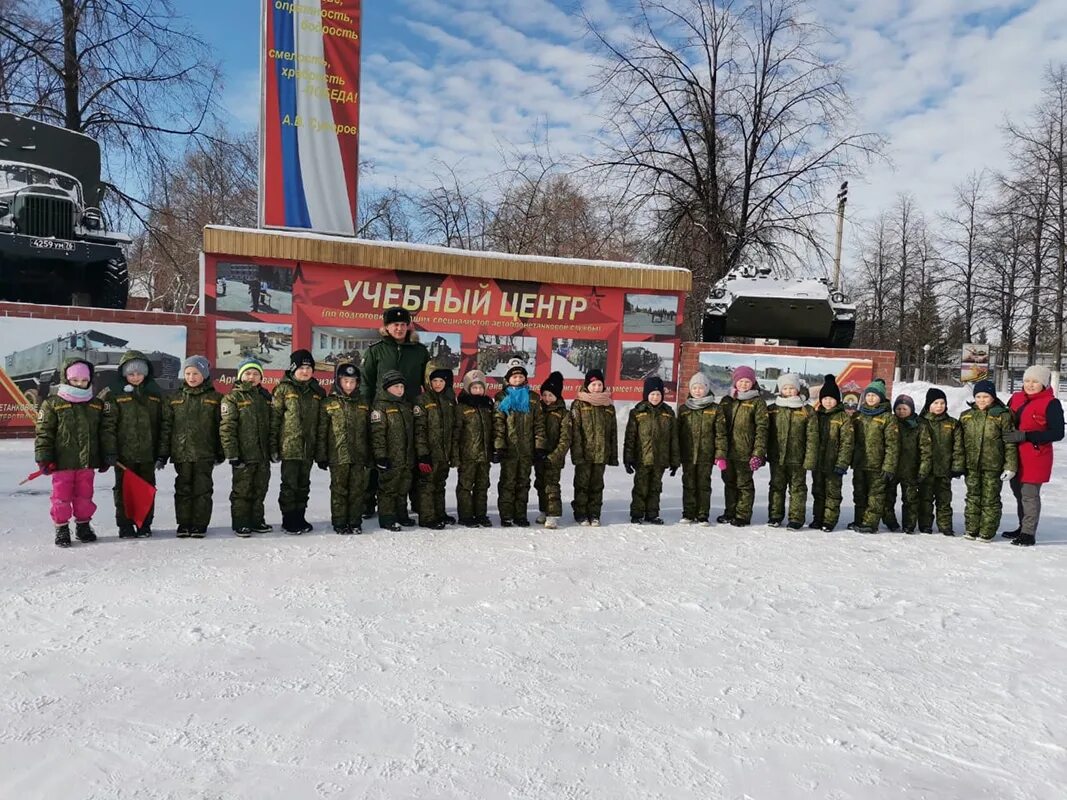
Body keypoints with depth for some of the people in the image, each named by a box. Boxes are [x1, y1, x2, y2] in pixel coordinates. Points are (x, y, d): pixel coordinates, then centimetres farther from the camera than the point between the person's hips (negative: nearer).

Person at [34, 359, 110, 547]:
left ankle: (83, 525, 24)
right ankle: (61, 529, 15)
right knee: (61, 496, 4)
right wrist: (44, 459, -9)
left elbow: (103, 433, 14)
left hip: (87, 461, 3)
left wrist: (105, 457, 13)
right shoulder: (52, 403, -3)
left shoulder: (97, 405, 9)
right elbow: (44, 433, -4)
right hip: (62, 462, -3)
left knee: (85, 496, 11)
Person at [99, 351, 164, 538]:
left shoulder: (155, 394, 9)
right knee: (124, 490, 4)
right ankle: (125, 526, 14)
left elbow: (161, 424, 13)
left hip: (148, 453, 4)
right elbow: (108, 425, -8)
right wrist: (109, 451, -14)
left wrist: (162, 452, 10)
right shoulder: (113, 394, -3)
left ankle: (145, 524, 21)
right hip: (124, 454, -3)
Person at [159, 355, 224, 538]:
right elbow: (166, 427, 7)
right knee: (183, 490, 7)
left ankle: (200, 525, 10)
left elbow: (221, 426, 3)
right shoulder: (175, 399, 8)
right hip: (181, 453, 2)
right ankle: (184, 524, 16)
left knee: (202, 489, 2)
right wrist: (162, 454, 2)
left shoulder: (215, 398, 2)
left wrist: (220, 453, 0)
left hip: (205, 454, -2)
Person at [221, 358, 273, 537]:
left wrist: (273, 449, 11)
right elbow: (227, 427, -10)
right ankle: (240, 524, 10)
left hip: (263, 455, 5)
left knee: (260, 489, 12)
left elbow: (272, 425, 17)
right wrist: (232, 454, -15)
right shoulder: (233, 397, -4)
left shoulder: (265, 397, 13)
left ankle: (257, 521, 23)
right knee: (242, 490, 1)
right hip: (243, 454, -5)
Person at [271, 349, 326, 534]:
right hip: (289, 446, -4)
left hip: (308, 447, 4)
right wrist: (273, 446, -9)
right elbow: (274, 418, -5)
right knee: (289, 485, 0)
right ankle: (289, 520, 11)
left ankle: (300, 518, 24)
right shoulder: (284, 388, -3)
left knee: (303, 485, 13)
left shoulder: (317, 391, 9)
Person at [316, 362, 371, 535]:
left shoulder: (363, 403, 11)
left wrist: (370, 455, 10)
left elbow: (369, 431, 14)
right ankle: (339, 523, 11)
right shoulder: (329, 403, 0)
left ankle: (355, 522, 15)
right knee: (339, 490, 3)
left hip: (359, 456, 3)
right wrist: (321, 456, -5)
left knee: (358, 490, 6)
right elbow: (322, 432, -1)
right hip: (338, 456, -3)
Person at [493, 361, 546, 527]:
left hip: (527, 448, 3)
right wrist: (498, 446, -13)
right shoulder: (502, 398, 2)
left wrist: (540, 446, 0)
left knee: (523, 482, 9)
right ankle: (506, 516, 7)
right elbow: (498, 424, -5)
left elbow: (539, 423, 7)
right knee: (507, 482, 0)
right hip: (509, 448, -3)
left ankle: (520, 515, 17)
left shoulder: (533, 398, 9)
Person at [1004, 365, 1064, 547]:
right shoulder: (1016, 399, 8)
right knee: (1019, 492, 16)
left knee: (1029, 494, -3)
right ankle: (1022, 528, 30)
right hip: (1015, 456, 7)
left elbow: (1057, 433, -14)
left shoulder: (1051, 404, -10)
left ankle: (1028, 534, 6)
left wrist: (1025, 436, -20)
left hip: (1035, 458, -7)